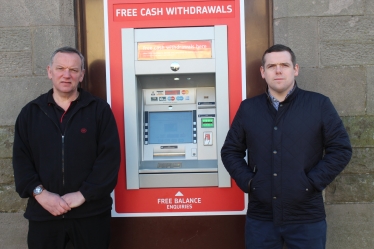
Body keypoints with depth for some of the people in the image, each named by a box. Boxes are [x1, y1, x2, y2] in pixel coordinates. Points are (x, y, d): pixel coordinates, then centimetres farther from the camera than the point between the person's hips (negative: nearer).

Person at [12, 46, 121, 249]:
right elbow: (21, 160, 3)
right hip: (43, 213, 2)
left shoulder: (99, 110, -1)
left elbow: (110, 157, -7)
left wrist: (82, 195, -14)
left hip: (91, 211, -1)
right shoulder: (30, 112, 7)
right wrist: (40, 193, -11)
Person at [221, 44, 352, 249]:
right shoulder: (247, 108, 5)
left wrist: (313, 182, -9)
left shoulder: (319, 105, -1)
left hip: (307, 218, -1)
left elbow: (341, 149, -2)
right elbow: (230, 151, 9)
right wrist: (247, 181, -4)